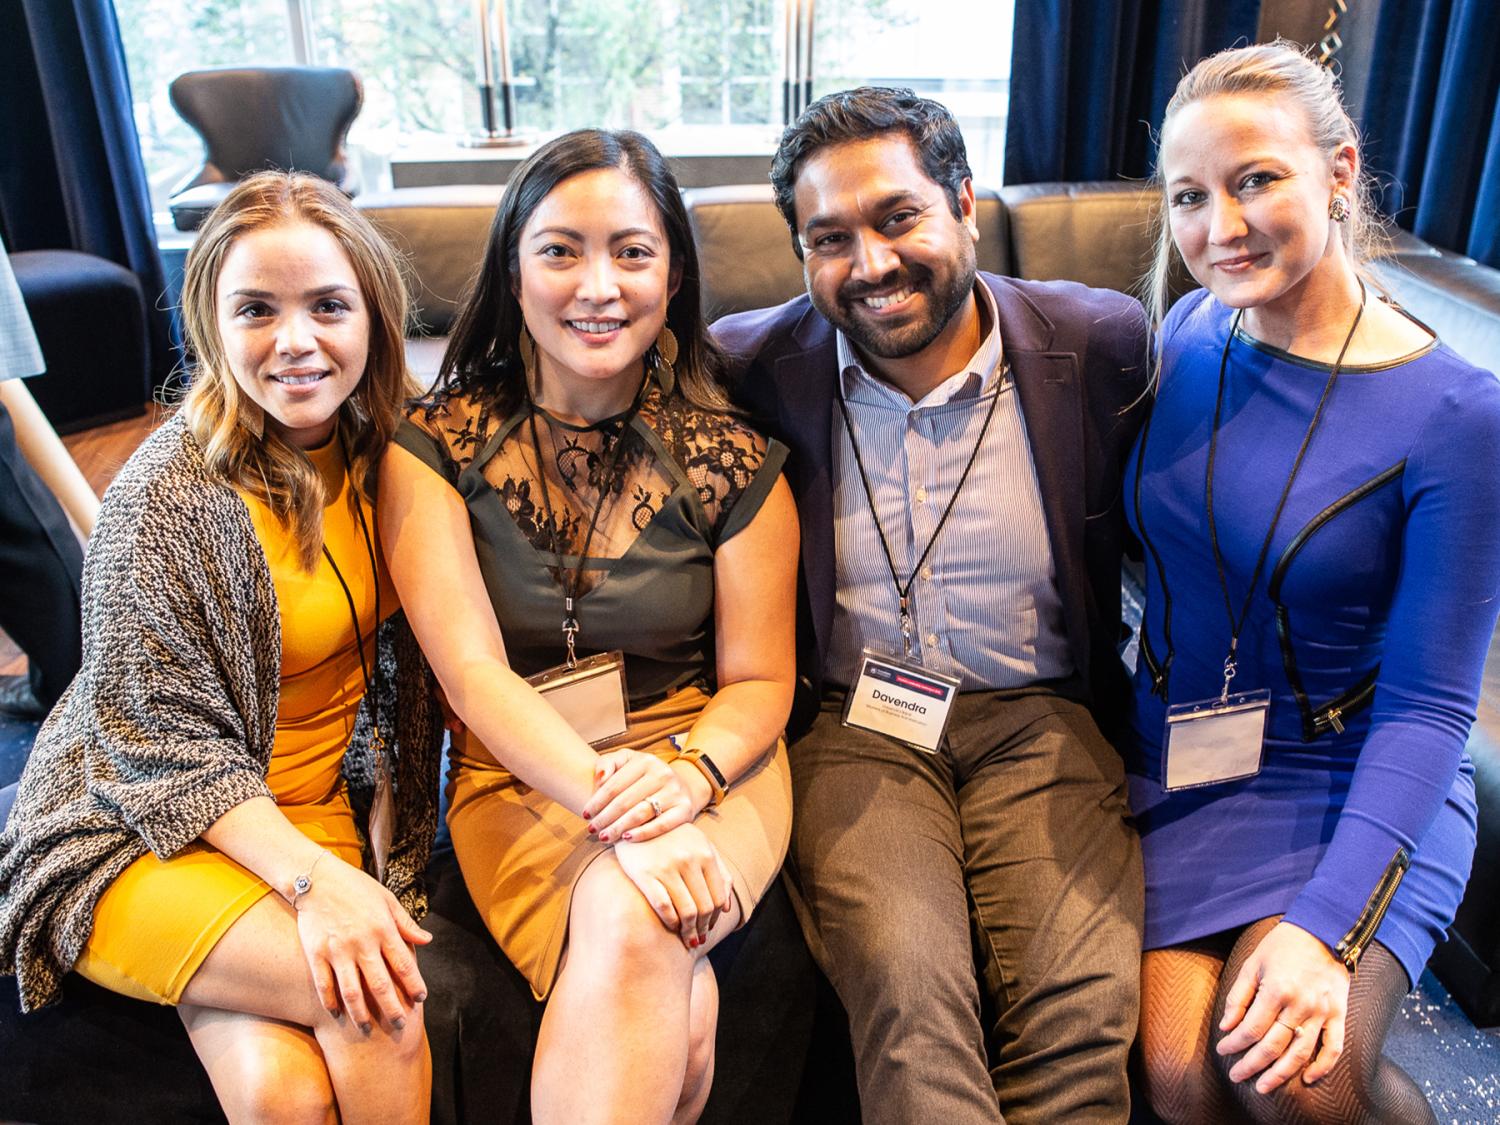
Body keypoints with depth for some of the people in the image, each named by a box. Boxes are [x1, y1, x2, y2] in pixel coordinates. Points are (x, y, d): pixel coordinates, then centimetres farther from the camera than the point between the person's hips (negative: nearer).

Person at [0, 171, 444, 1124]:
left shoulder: (386, 447, -2)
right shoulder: (167, 498, -18)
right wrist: (310, 875, -26)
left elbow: (400, 659, 8)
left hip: (316, 815, 4)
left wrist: (380, 823, -1)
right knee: (376, 996, -25)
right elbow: (165, 743, -15)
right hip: (139, 832, -3)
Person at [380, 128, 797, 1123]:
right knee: (674, 1015, -28)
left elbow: (759, 681, 1)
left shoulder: (732, 462, -1)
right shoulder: (434, 449, -3)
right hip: (520, 779, -1)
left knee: (633, 926, -31)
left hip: (705, 763, 1)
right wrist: (613, 804, -28)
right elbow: (471, 670, -13)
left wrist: (685, 771, -22)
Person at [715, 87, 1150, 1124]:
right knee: (909, 998, -24)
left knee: (1081, 1011, -20)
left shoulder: (1103, 345, -2)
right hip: (855, 726, 0)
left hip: (1042, 719, 1)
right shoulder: (756, 366, -2)